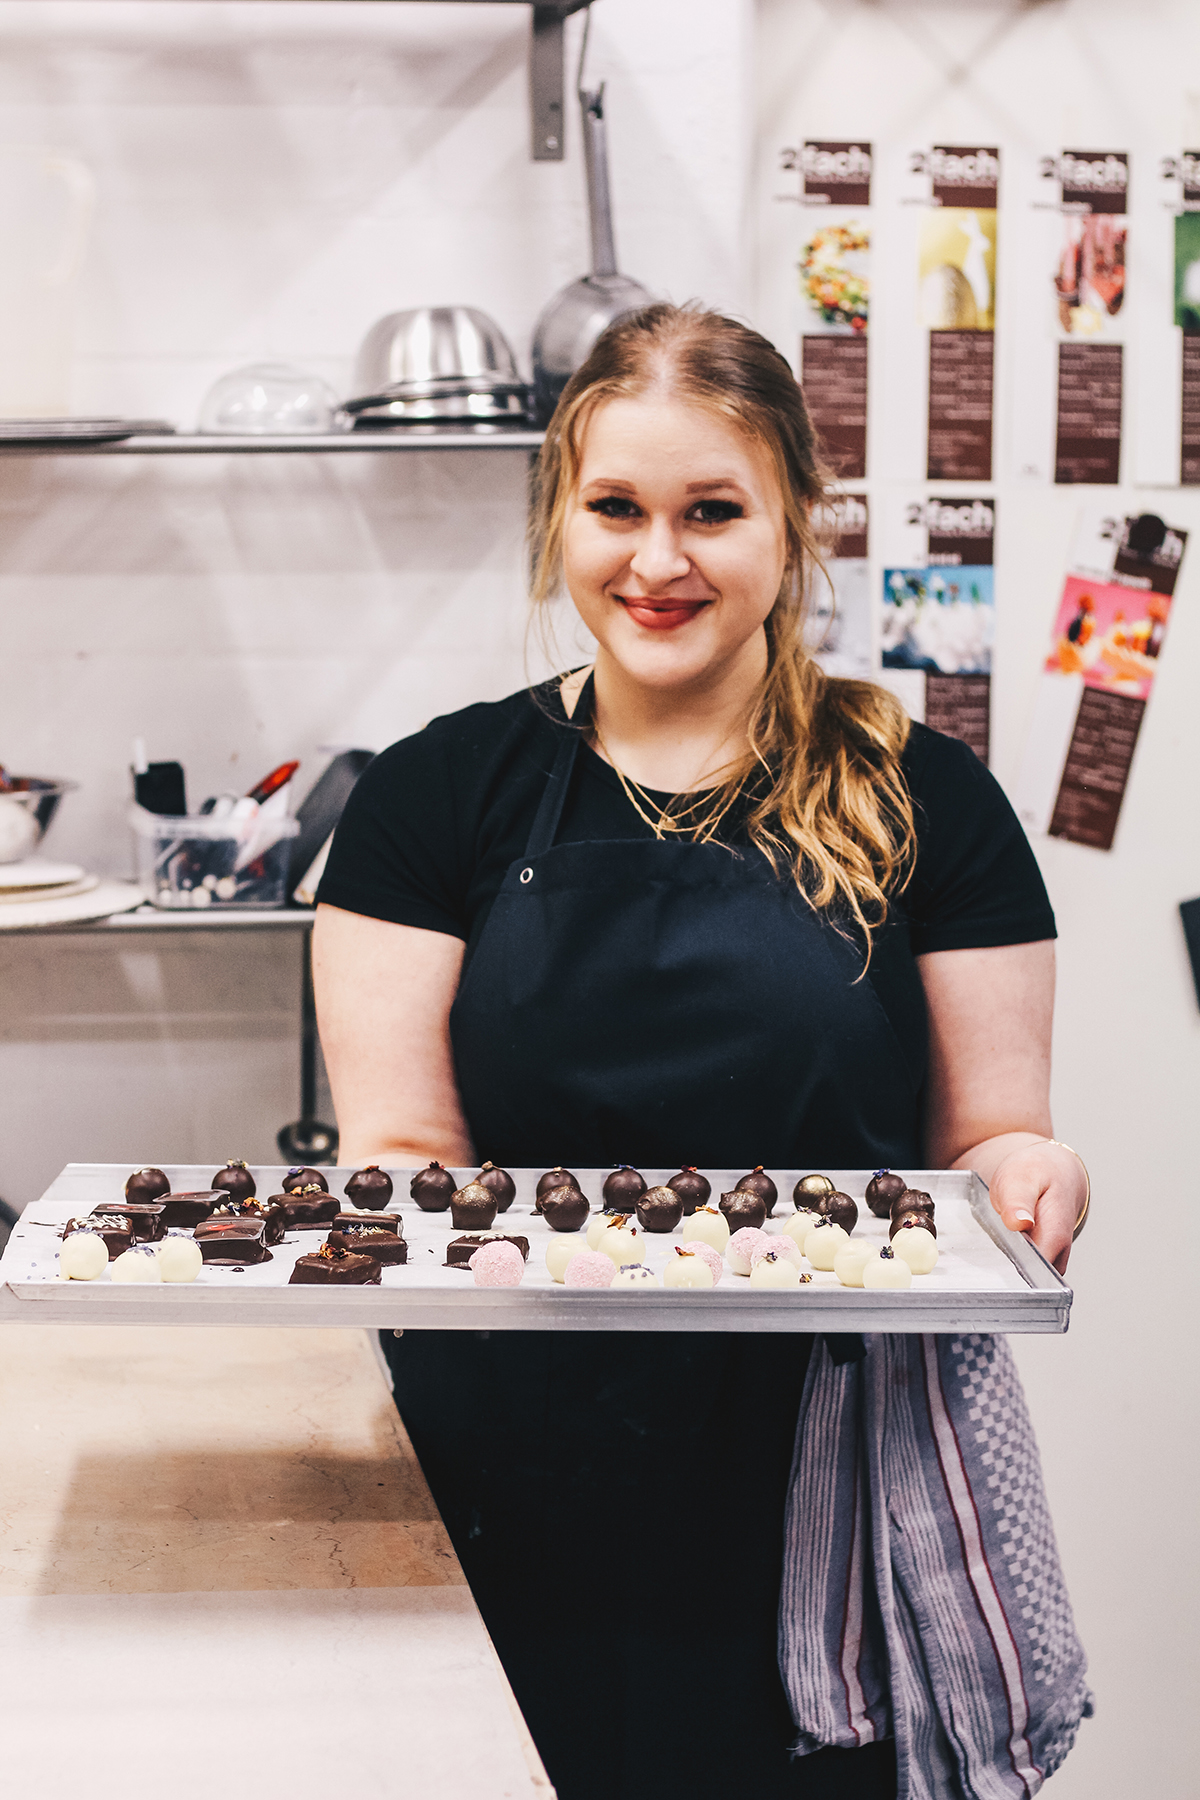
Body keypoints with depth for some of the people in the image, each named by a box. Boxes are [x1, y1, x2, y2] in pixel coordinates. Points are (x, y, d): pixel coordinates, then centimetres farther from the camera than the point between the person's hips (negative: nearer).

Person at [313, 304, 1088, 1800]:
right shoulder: (439, 793, 2)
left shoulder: (923, 804, 1)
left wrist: (1025, 1175, -19)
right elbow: (399, 1150, -1)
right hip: (511, 1490, 0)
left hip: (830, 1490, 0)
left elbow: (987, 1141, 4)